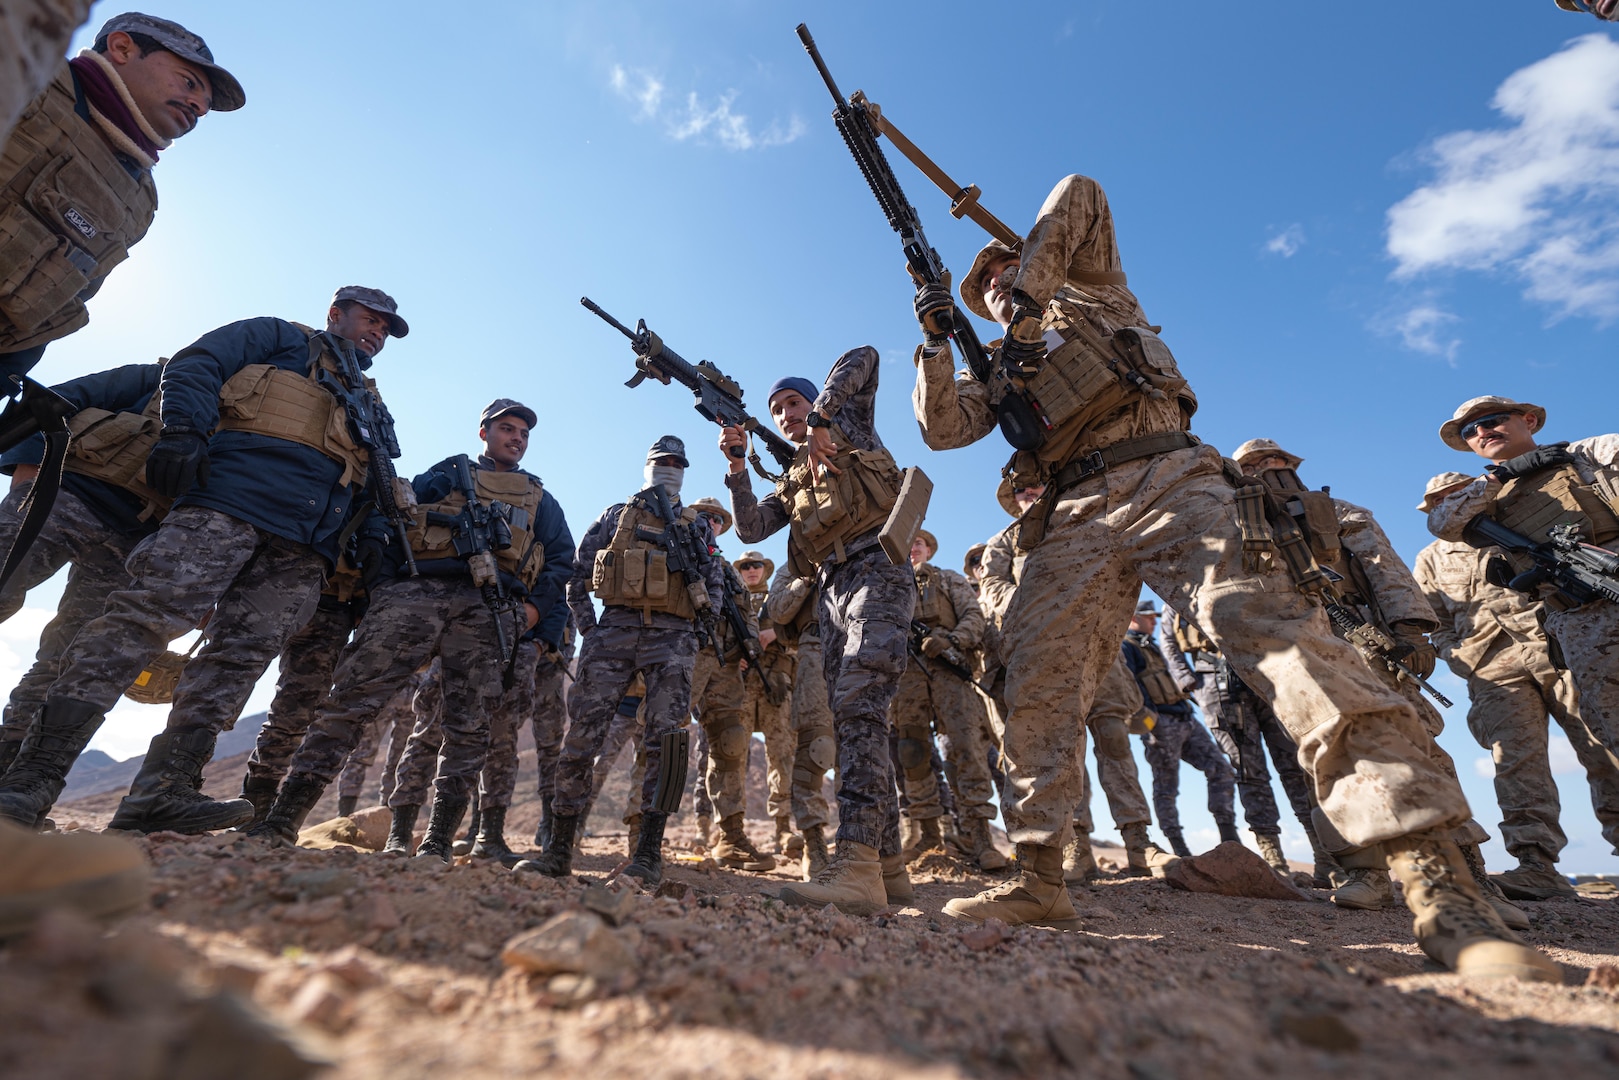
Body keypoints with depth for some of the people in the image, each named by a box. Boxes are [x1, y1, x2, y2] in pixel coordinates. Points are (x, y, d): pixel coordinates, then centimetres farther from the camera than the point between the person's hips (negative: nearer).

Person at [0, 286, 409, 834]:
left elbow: (371, 487, 31)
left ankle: (161, 792, -13)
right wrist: (184, 431, -11)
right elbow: (192, 368, 7)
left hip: (303, 546, 5)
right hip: (232, 500, -5)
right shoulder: (279, 337, 21)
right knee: (150, 613, -17)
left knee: (245, 649, -9)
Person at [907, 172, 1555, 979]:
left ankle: (1439, 886, -23)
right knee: (1037, 687, -9)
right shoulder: (999, 371, 32)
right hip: (1073, 523, 4)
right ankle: (1037, 878, -3)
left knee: (1279, 633, -23)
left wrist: (1029, 293, 6)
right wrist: (935, 342, 8)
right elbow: (941, 426, 17)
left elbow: (1078, 197, 11)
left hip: (1162, 482, -4)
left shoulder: (1085, 290, 25)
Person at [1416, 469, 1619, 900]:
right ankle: (1537, 865, -14)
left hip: (1560, 648, 1)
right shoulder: (1431, 560, 20)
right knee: (1516, 760, -11)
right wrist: (1458, 656, 0)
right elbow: (1435, 622, 15)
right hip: (1495, 670, -1)